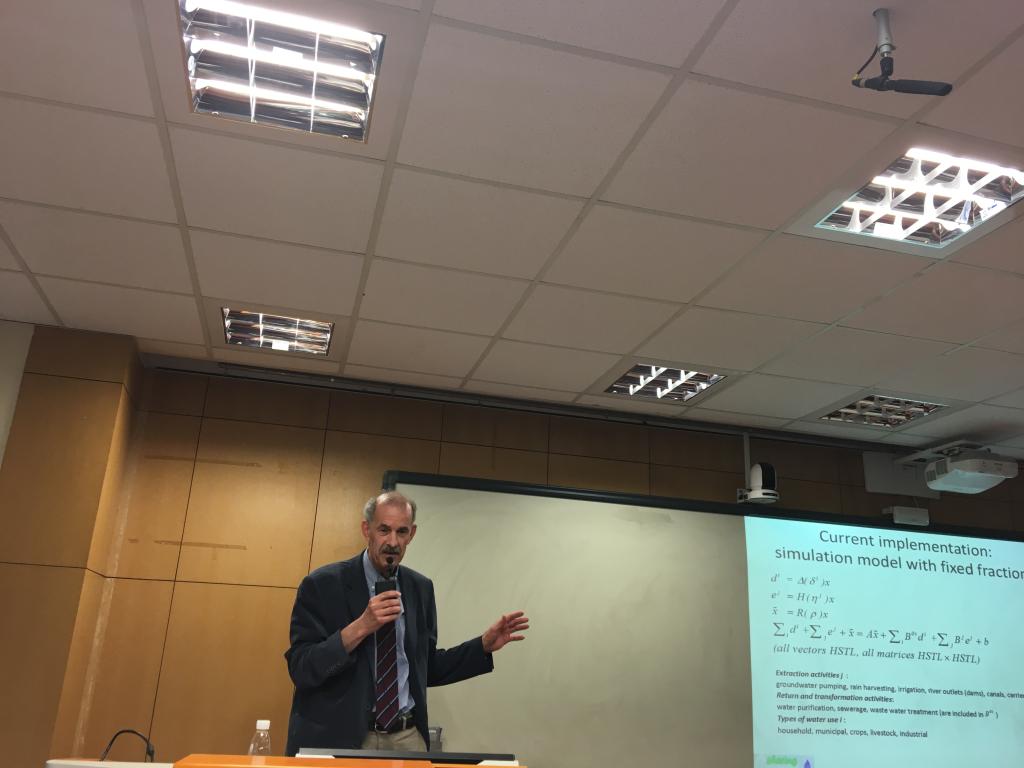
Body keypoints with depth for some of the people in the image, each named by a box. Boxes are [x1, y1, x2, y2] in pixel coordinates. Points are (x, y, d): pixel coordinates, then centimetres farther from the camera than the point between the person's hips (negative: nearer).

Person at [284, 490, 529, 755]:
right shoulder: (322, 584, -9)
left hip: (407, 737, 4)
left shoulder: (421, 588, 4)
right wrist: (359, 628, -25)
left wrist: (485, 645, 0)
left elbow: (428, 669, 10)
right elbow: (300, 669, -15)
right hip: (337, 737, -3)